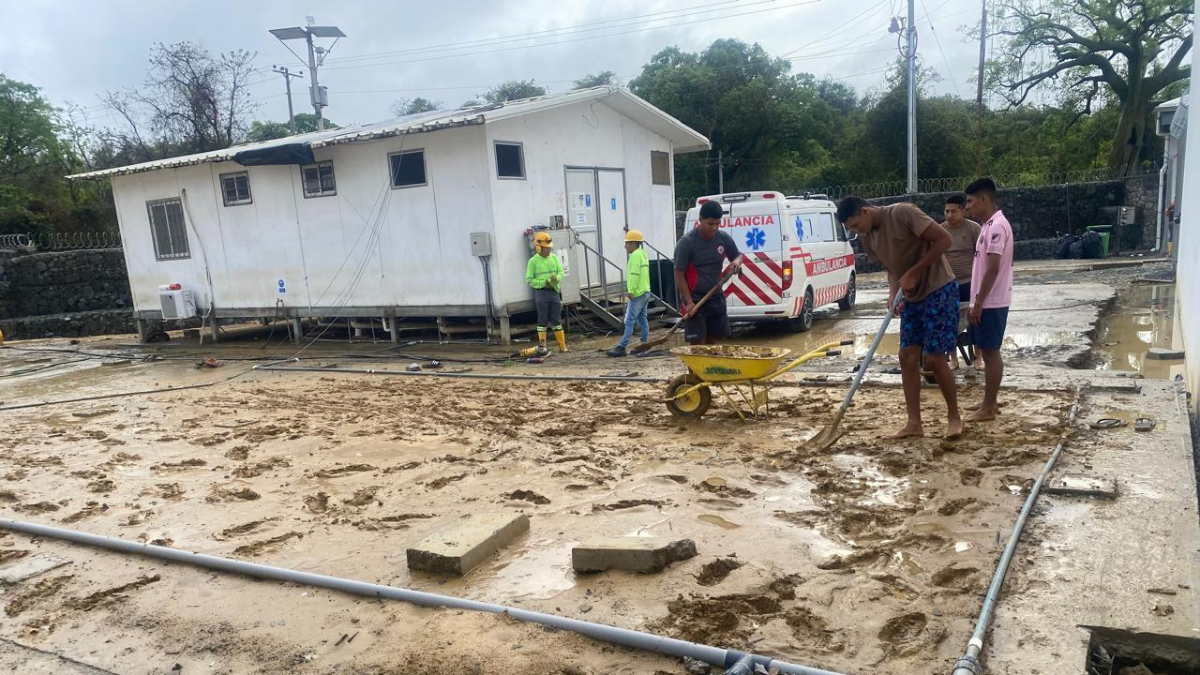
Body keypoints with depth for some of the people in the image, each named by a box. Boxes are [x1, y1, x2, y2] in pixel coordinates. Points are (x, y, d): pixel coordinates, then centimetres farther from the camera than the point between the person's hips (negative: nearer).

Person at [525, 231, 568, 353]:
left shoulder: (554, 258, 7)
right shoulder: (533, 261, -5)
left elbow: (561, 272, 9)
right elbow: (529, 279, -6)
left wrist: (556, 278, -14)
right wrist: (543, 283, -17)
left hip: (554, 291, 4)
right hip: (541, 293, -4)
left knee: (557, 320, 10)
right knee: (542, 321, 2)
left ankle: (562, 346, 16)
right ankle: (542, 347, 9)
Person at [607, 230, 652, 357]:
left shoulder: (635, 255, -12)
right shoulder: (643, 254, 18)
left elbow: (634, 274, -20)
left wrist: (631, 291, -21)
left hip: (637, 293, -10)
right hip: (645, 292, 10)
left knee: (629, 320, -12)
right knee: (642, 319, 13)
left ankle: (621, 347, -14)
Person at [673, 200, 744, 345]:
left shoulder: (724, 238, 0)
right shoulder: (686, 242, -15)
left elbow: (738, 255, 16)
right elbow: (679, 274, -12)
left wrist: (737, 261, -10)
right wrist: (689, 302, -18)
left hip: (716, 298, 5)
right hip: (695, 299, -5)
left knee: (713, 340, 10)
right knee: (698, 342, -7)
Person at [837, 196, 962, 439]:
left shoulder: (903, 213, -21)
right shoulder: (867, 238, 1)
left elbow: (944, 239, -22)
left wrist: (913, 273, -23)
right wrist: (893, 294, -10)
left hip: (939, 289, -7)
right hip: (912, 296, 8)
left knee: (934, 358, -7)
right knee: (907, 357, 4)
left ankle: (954, 416, 12)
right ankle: (914, 423, 10)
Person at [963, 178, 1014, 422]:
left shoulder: (997, 226, -18)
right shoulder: (990, 225, 14)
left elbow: (993, 269, -23)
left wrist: (978, 303, -22)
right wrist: (976, 302, 20)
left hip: (991, 303, -10)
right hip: (987, 301, 10)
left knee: (990, 352, -4)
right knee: (987, 351, 14)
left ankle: (988, 408, 3)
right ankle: (990, 402, 23)